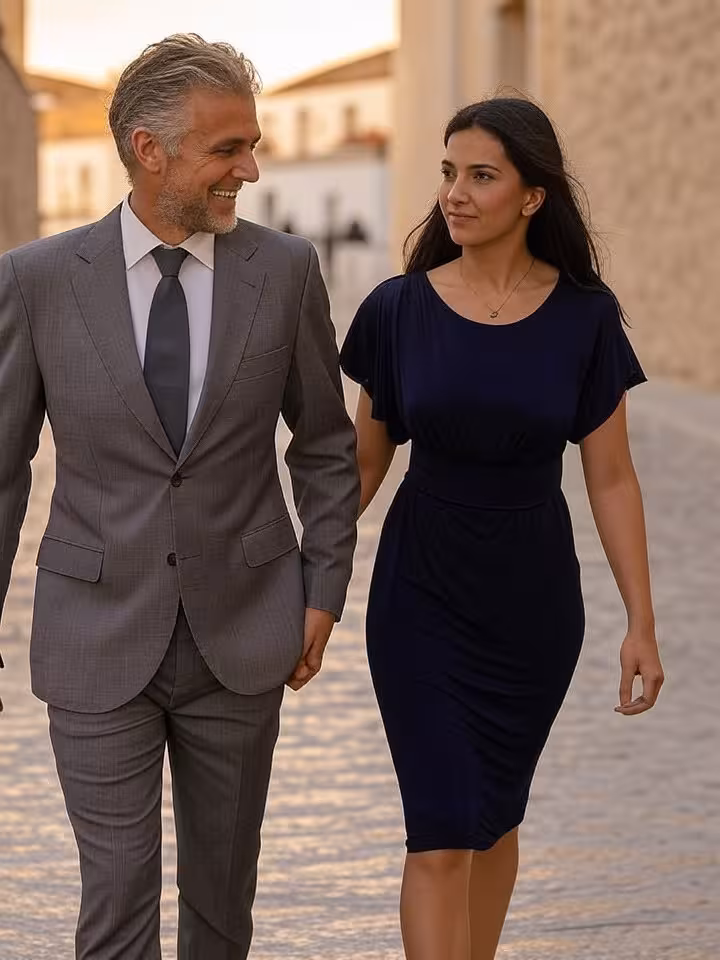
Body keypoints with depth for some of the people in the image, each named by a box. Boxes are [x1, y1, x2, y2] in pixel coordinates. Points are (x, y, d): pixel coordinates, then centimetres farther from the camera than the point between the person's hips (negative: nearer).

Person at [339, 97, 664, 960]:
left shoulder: (583, 317, -8)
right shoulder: (399, 309, -7)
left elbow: (611, 478, -4)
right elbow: (362, 460, 2)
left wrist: (641, 621, -6)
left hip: (532, 597, 1)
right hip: (420, 595, -1)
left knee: (492, 818, 15)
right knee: (441, 834, -9)